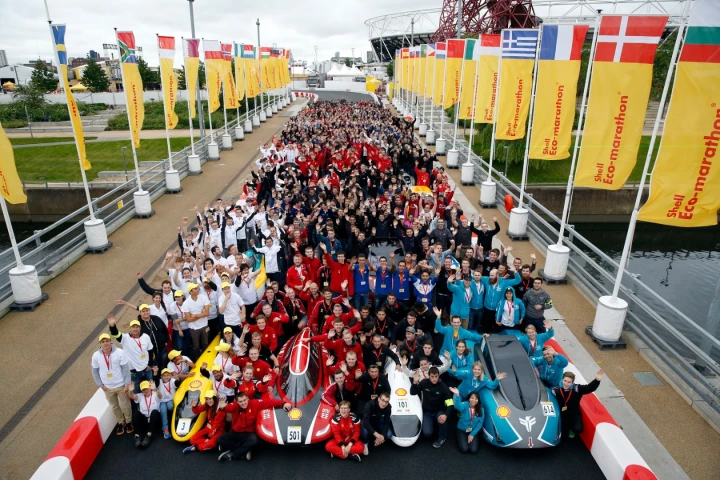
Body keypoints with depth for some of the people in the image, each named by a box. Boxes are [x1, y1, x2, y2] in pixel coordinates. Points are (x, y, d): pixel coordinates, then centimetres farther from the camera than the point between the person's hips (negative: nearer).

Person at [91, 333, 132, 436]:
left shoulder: (119, 352, -21)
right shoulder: (96, 356, -14)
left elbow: (126, 369, -13)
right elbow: (95, 372, 0)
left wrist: (127, 384, -12)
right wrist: (101, 385, -2)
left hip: (121, 385, -2)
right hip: (107, 388, 2)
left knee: (125, 405, 15)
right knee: (114, 407, 21)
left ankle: (128, 422, 38)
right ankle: (121, 423, 42)